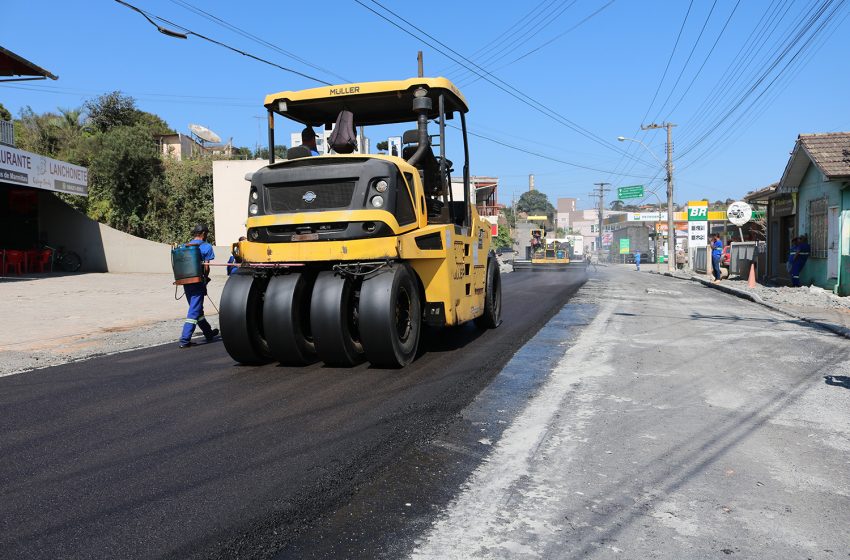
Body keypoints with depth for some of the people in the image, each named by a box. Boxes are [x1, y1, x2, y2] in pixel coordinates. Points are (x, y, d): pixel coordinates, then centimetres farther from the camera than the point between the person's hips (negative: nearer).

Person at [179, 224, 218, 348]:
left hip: (186, 281, 7)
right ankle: (185, 340, -8)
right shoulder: (206, 247, -5)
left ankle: (209, 333, 33)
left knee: (197, 309, 18)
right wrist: (206, 278, 7)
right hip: (198, 281, -7)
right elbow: (206, 266, -8)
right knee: (194, 311, -3)